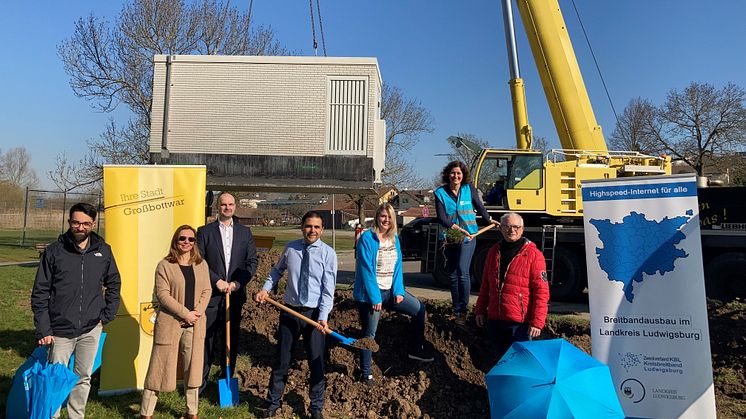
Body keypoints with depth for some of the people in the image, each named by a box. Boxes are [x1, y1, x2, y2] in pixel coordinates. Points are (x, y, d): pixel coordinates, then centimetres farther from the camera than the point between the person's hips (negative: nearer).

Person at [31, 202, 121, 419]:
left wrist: (107, 315, 4)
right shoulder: (54, 251, -5)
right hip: (60, 331, -2)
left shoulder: (103, 251, 3)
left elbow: (114, 284, 14)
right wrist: (43, 330, -8)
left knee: (84, 378, 12)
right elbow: (40, 293, -3)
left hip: (91, 329, 2)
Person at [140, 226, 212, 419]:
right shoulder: (164, 265, -5)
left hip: (195, 325, 4)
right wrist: (185, 313, -16)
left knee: (193, 368, 10)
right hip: (170, 323, -4)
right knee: (160, 367, 4)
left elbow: (207, 290, 8)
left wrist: (198, 311, -9)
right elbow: (162, 294, -12)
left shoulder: (201, 265, 8)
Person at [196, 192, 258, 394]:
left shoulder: (245, 232, 8)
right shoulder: (205, 231, 2)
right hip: (211, 294, -2)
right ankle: (200, 382, 14)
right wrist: (217, 281, -12)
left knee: (231, 338, 9)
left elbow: (252, 261, 4)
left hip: (235, 294, 2)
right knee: (207, 338, 1)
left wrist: (237, 283, -8)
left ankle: (227, 379, 23)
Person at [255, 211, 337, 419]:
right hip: (290, 310, 2)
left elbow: (328, 289, -13)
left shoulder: (328, 253, -9)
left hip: (315, 313, -2)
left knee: (316, 361, 9)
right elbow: (277, 270, 16)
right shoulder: (290, 248, 0)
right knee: (282, 359, 12)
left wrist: (323, 317, -21)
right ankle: (273, 402, 30)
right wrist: (266, 288, 1)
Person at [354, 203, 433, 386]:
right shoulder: (367, 238, -15)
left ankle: (415, 349, 24)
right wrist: (375, 298, -19)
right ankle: (366, 373, 17)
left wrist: (398, 291, -5)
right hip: (370, 293, -7)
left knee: (419, 309, 10)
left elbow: (398, 266, 5)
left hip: (390, 290, 7)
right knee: (370, 333, 2)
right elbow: (366, 270, -18)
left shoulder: (394, 238, 5)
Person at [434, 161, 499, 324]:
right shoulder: (440, 193, -3)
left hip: (468, 236, -2)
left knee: (462, 272, -16)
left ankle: (463, 311, -4)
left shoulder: (469, 189, 0)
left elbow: (479, 206, 18)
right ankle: (456, 310, 23)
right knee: (452, 275, 9)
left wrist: (489, 220, 30)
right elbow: (441, 217, -10)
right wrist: (456, 228, -22)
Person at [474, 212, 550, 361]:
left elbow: (541, 291, -11)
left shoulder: (533, 254, -8)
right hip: (495, 320, 6)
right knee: (500, 359, 17)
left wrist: (537, 322, -15)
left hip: (520, 322, -5)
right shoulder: (494, 252, 10)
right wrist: (480, 310, 15)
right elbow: (485, 285, 17)